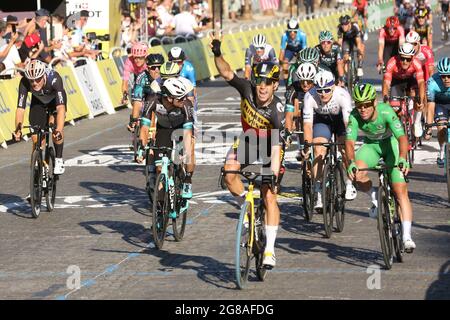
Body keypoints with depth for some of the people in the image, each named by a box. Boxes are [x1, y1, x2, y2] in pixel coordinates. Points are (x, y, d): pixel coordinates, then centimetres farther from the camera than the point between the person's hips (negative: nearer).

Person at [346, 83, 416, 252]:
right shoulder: (354, 116, -25)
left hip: (392, 144, -2)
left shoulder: (386, 112, -32)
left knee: (400, 191, -15)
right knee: (357, 174, -29)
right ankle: (375, 198, 1)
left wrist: (402, 159, -58)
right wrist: (352, 163, -51)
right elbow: (350, 142, -32)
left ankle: (407, 236, -14)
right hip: (371, 146, 2)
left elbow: (402, 137, -40)